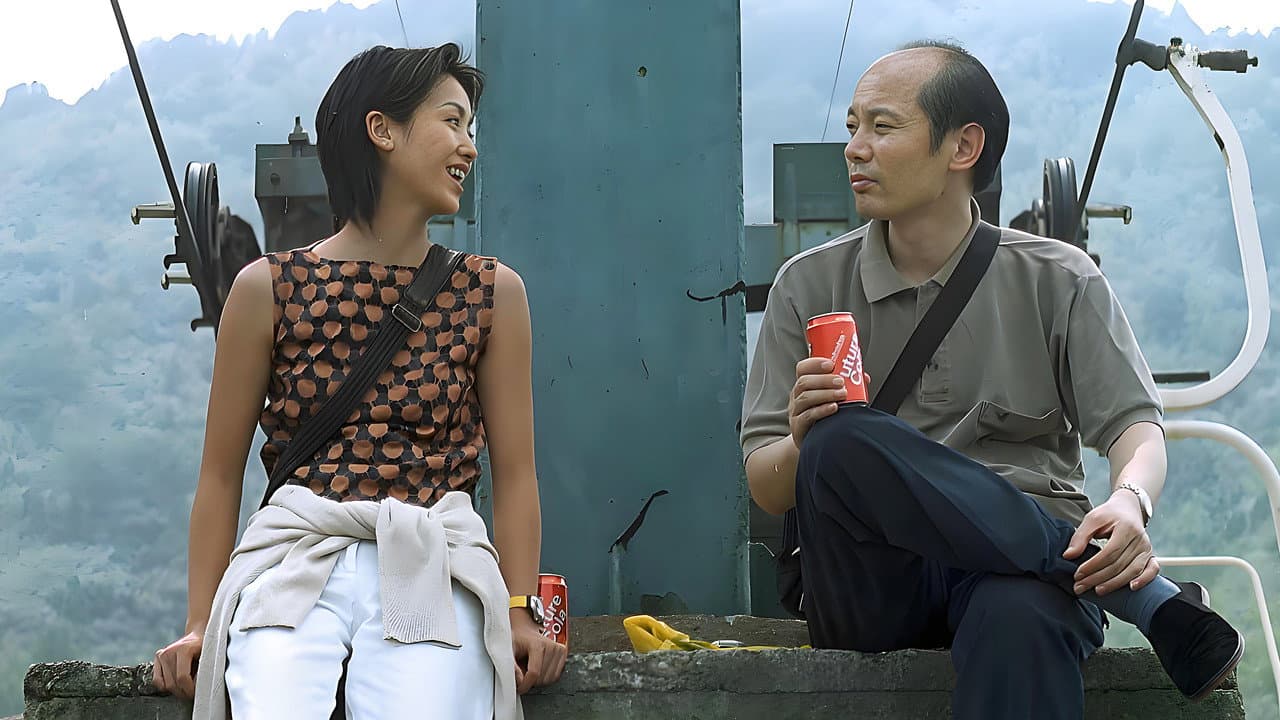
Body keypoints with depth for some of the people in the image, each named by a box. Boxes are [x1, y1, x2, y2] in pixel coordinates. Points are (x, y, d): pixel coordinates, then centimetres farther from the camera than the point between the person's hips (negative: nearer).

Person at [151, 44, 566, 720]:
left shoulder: (492, 293, 10)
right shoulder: (270, 287, 7)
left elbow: (514, 472, 9)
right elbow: (221, 473, 9)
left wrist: (522, 612, -3)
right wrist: (200, 625, 3)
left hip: (432, 570, 1)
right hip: (295, 566, -1)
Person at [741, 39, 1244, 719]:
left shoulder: (1056, 281, 12)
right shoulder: (811, 286, 13)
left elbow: (1134, 425, 4)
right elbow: (766, 488, 10)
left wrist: (1129, 503, -21)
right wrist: (804, 442, -14)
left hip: (1027, 552, -2)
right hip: (875, 585, 2)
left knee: (1018, 615, -41)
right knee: (843, 440, -33)